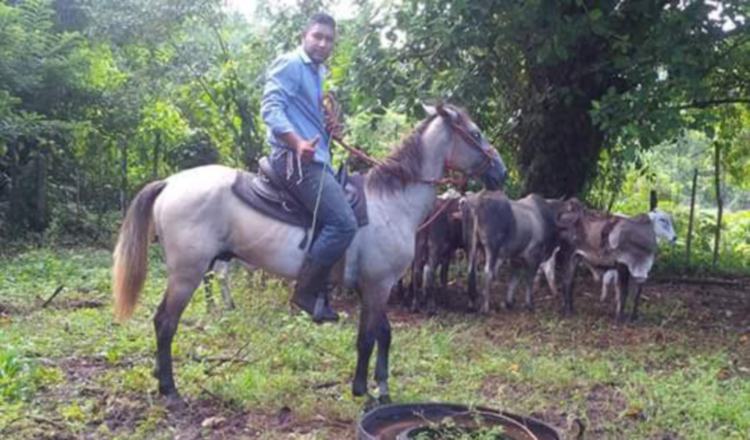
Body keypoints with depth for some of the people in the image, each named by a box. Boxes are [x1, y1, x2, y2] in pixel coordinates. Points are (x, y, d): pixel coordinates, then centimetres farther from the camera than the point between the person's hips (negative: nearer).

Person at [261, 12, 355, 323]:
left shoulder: (318, 73, 23)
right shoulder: (290, 64, -5)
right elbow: (271, 107, -18)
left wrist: (331, 129, 11)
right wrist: (297, 143, -33)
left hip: (316, 159, 10)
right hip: (296, 158, -10)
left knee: (343, 221, 13)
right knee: (343, 223, -20)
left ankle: (318, 291, 16)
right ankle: (307, 291, -8)